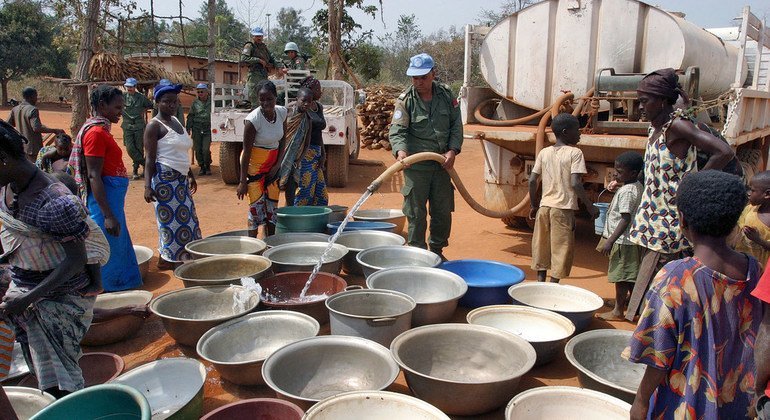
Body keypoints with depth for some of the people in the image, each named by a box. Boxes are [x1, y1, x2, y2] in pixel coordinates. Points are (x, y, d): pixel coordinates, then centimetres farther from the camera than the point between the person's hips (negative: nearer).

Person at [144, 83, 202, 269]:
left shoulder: (176, 121, 16)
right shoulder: (154, 126, -9)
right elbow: (150, 159, -13)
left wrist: (191, 175, 27)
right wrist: (147, 186, -20)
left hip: (181, 178, 9)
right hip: (165, 178, -9)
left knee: (186, 217, 10)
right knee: (170, 217, -5)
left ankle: (168, 258, 20)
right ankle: (166, 260, 6)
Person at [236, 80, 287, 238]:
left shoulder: (282, 112, -6)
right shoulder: (253, 119, -22)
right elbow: (247, 151, -19)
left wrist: (277, 165, -2)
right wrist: (242, 181, -17)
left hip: (273, 163, 6)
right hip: (254, 164, -6)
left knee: (272, 204, 9)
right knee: (257, 205, -8)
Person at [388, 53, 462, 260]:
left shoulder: (446, 95, 4)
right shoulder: (405, 100, -6)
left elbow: (456, 125, 8)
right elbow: (397, 131, -14)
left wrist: (453, 150, -5)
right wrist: (400, 150, -33)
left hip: (442, 163, 4)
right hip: (416, 165, -3)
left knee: (443, 211, 12)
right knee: (416, 213, 2)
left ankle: (437, 250, 29)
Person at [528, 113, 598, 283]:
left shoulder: (544, 152, 7)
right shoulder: (575, 153, -8)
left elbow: (532, 181, 4)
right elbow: (575, 183, -17)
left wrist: (534, 205, 15)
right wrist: (590, 206, -7)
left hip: (544, 206, 5)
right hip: (563, 208, -5)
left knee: (541, 248, 13)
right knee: (560, 250, 4)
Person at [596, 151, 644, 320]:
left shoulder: (627, 191, -20)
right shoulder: (638, 186, 9)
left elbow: (625, 219, -24)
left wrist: (610, 241, -24)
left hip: (622, 241, -10)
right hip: (630, 239, 10)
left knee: (621, 276, -1)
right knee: (630, 275, 20)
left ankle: (618, 311, 7)